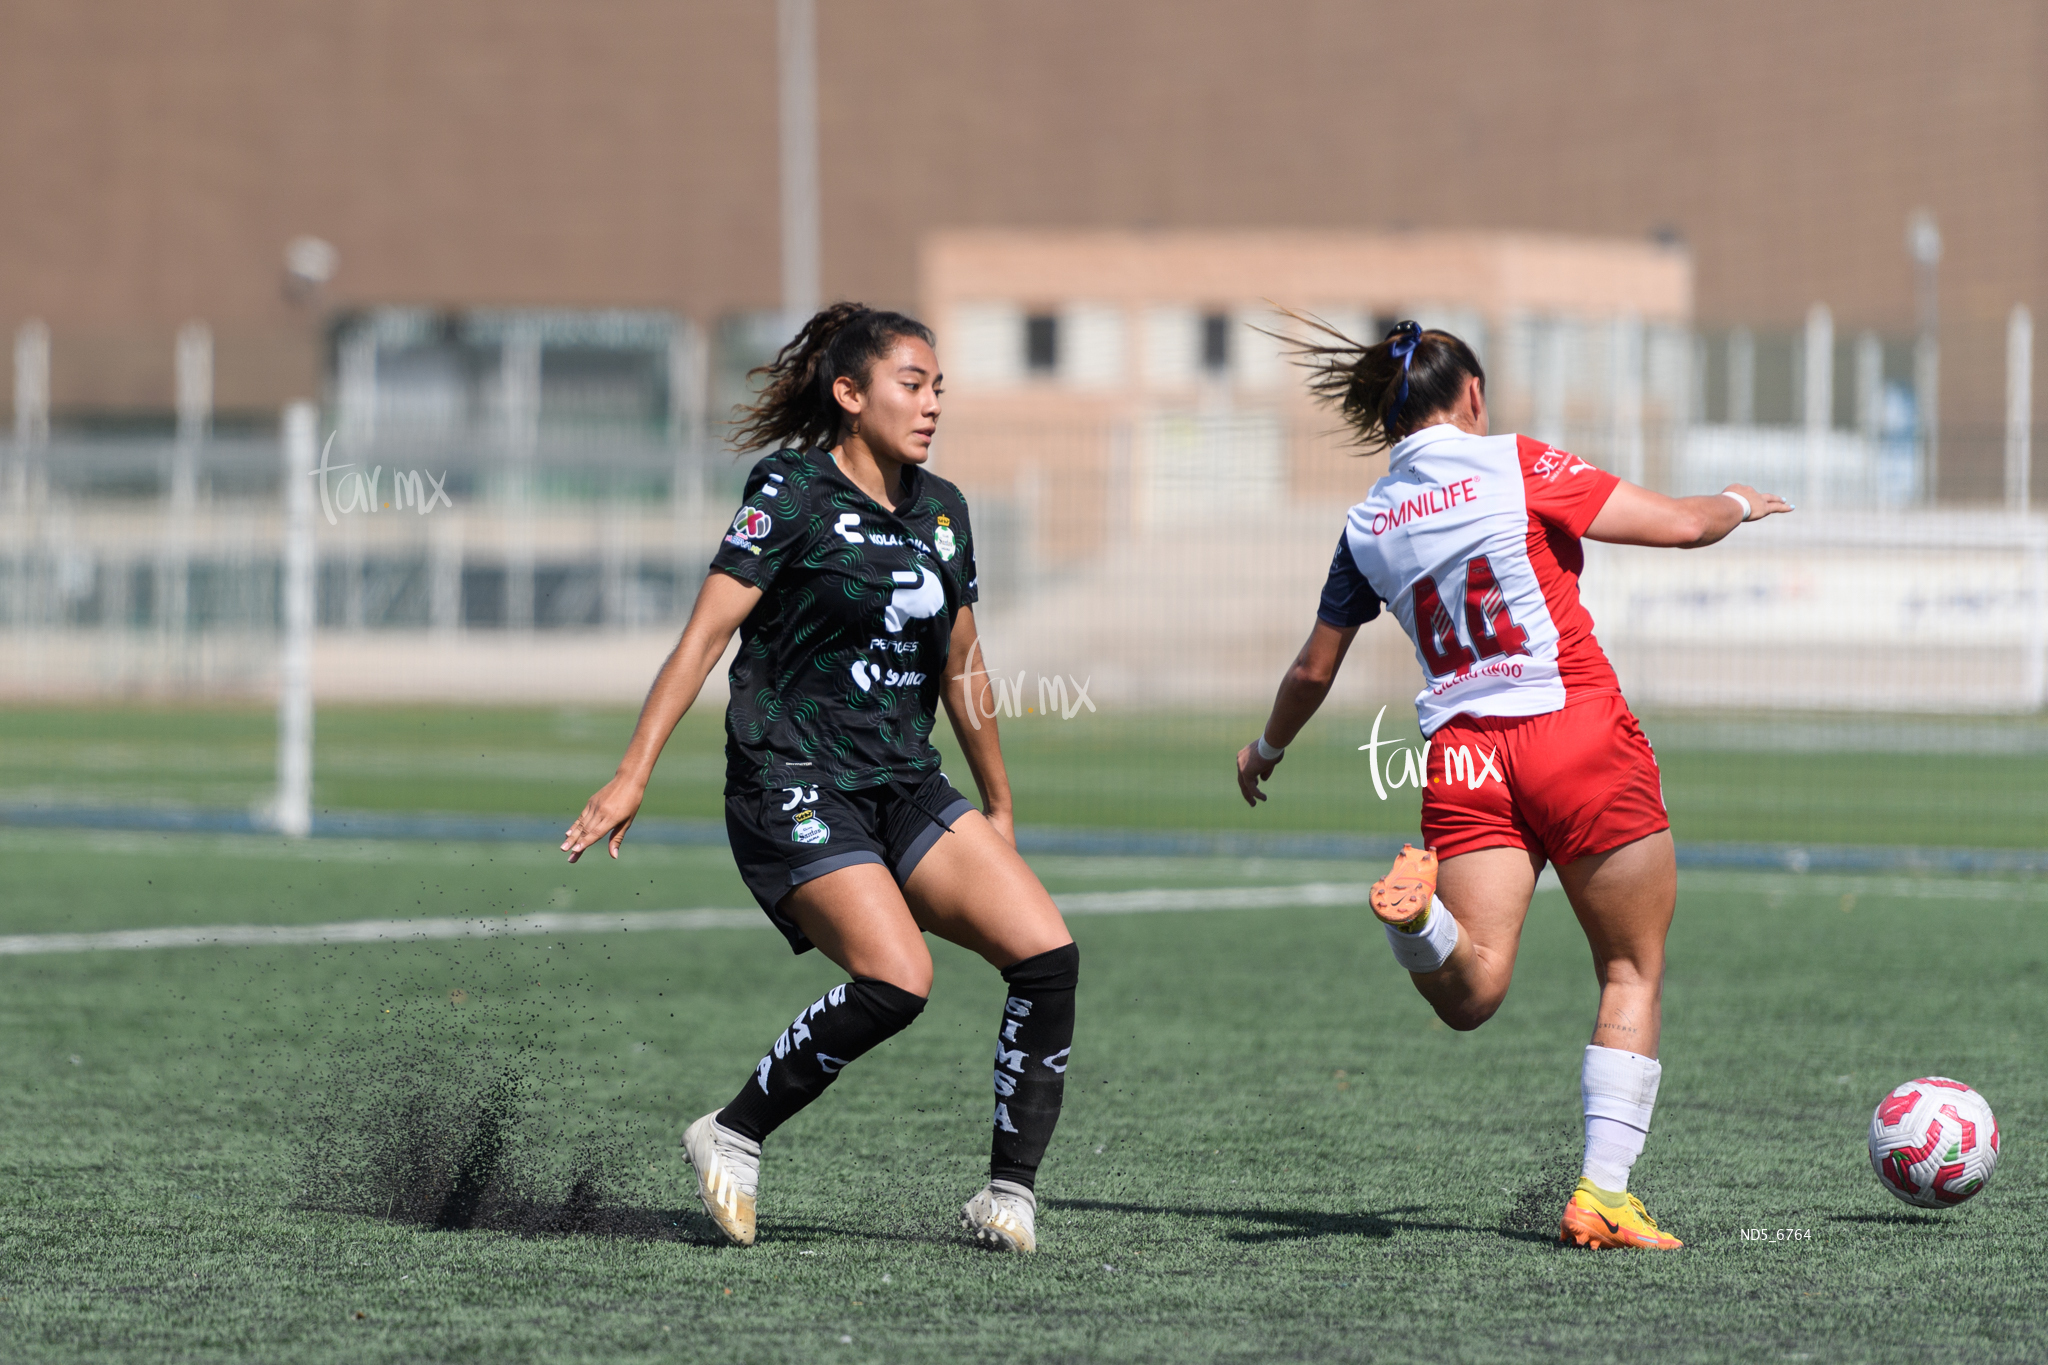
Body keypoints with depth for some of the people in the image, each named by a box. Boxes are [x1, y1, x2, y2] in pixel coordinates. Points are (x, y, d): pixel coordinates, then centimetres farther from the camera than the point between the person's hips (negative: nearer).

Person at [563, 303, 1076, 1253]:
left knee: (1047, 954, -11)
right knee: (897, 979, -26)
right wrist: (633, 775, -18)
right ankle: (733, 1138, -6)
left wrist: (999, 810, 26)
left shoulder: (941, 510, 12)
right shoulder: (793, 490, -8)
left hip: (905, 787, 7)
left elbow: (960, 668, 22)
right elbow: (705, 632, -12)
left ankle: (1010, 1194, -5)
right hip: (791, 788, -7)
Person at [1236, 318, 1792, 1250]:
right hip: (1580, 735, -3)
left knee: (1470, 992, -6)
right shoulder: (1519, 468, -2)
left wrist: (1265, 750, 40)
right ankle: (1601, 1193, 0)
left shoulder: (1368, 527, 11)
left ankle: (1415, 910, -37)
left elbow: (1313, 671, 21)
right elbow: (1681, 525, -2)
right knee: (1632, 975, 10)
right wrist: (1737, 504, 20)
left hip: (1462, 757, 3)